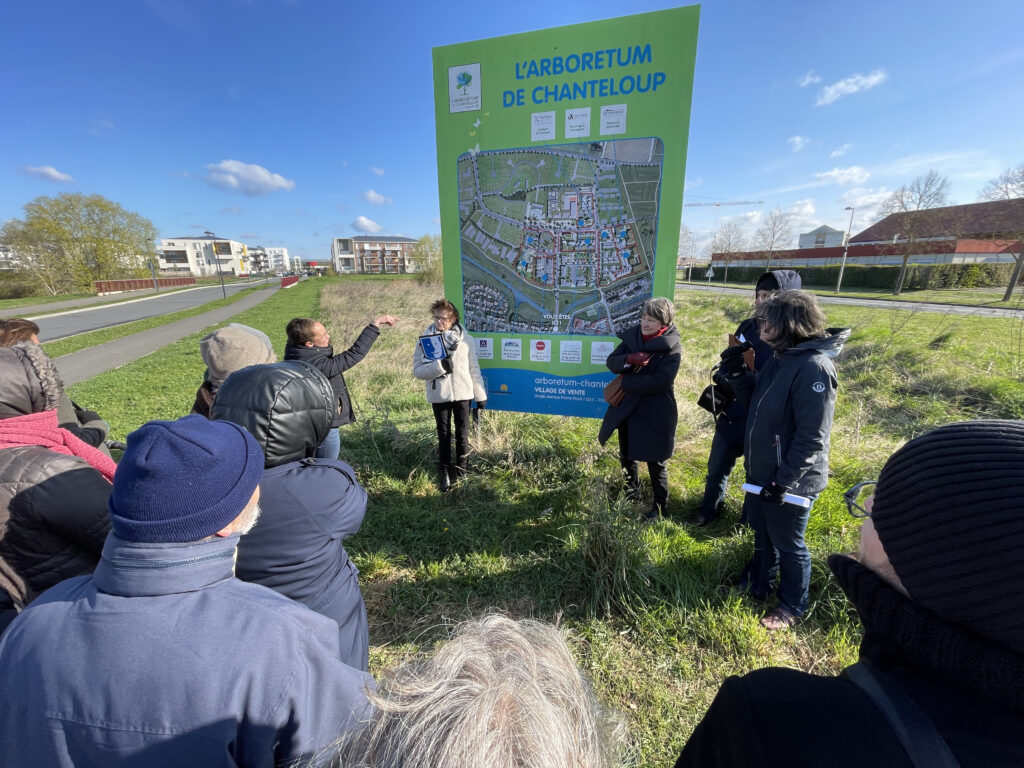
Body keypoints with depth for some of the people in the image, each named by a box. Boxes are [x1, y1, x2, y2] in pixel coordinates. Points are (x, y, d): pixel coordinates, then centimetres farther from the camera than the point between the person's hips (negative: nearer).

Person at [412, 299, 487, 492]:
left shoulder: (465, 338, -1)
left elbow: (474, 368, 3)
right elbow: (417, 371, -8)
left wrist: (481, 395, 3)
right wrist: (440, 366, -24)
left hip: (462, 394, 0)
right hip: (439, 396, 0)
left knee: (462, 435, 9)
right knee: (444, 436, 9)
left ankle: (461, 472, 28)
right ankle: (444, 473, 25)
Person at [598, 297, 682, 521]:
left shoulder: (672, 348, -14)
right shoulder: (632, 337, 1)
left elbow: (660, 381, -25)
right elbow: (611, 362, -6)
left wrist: (624, 382, -20)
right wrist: (630, 359, -26)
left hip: (655, 413, -5)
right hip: (626, 408, 6)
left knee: (656, 463, 9)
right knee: (627, 457, 22)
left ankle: (660, 506, 31)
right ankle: (632, 493, 46)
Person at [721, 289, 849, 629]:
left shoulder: (814, 367, -26)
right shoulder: (781, 357, 3)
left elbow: (811, 438, -26)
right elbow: (756, 402, 11)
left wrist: (784, 481, -22)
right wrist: (738, 373, -3)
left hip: (790, 481, -8)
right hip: (761, 471, 8)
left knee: (788, 544, 13)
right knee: (761, 532, 25)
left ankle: (792, 606, 37)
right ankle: (758, 585, 47)